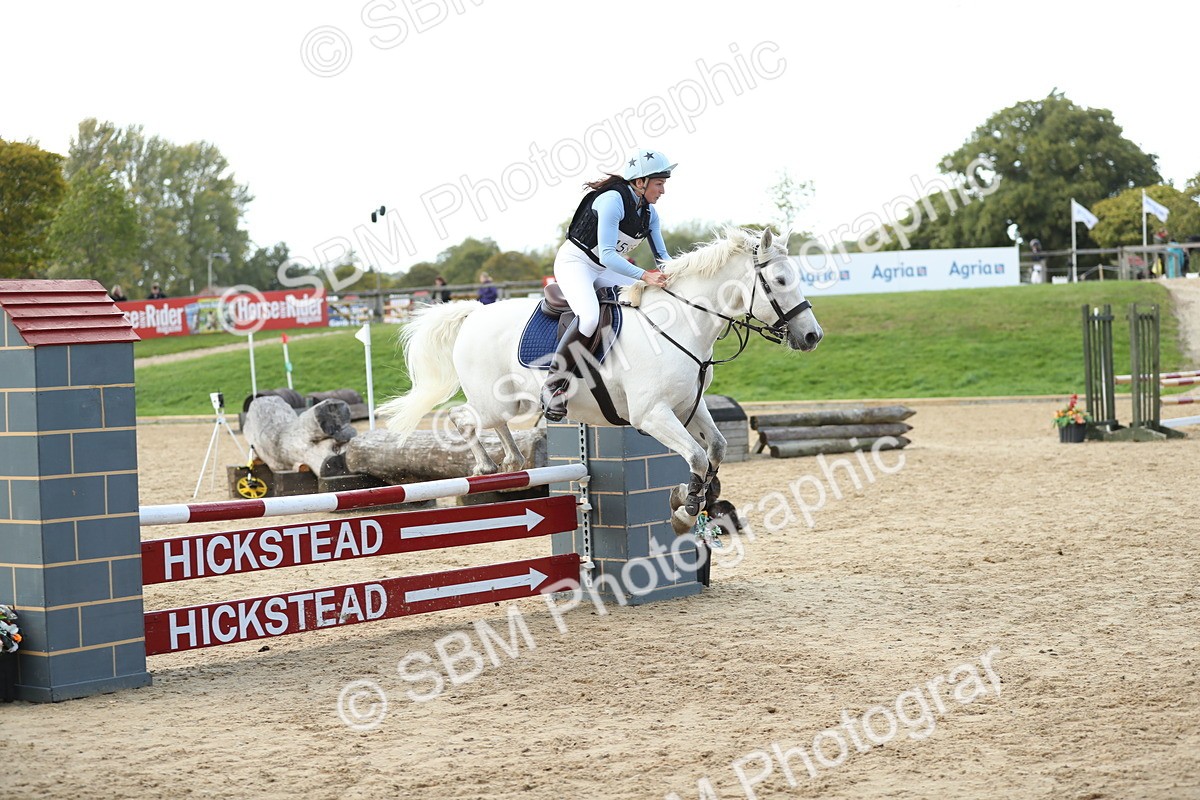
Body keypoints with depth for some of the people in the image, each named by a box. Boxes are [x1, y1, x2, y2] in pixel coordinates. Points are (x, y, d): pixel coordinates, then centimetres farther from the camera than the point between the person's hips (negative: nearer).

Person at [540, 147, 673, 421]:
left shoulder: (649, 212, 2)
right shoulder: (613, 200, -24)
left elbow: (660, 256, 7)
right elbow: (606, 255, -31)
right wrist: (644, 275, -41)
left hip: (606, 272, 9)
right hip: (575, 263, -9)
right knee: (590, 316, -35)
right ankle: (554, 384, -26)